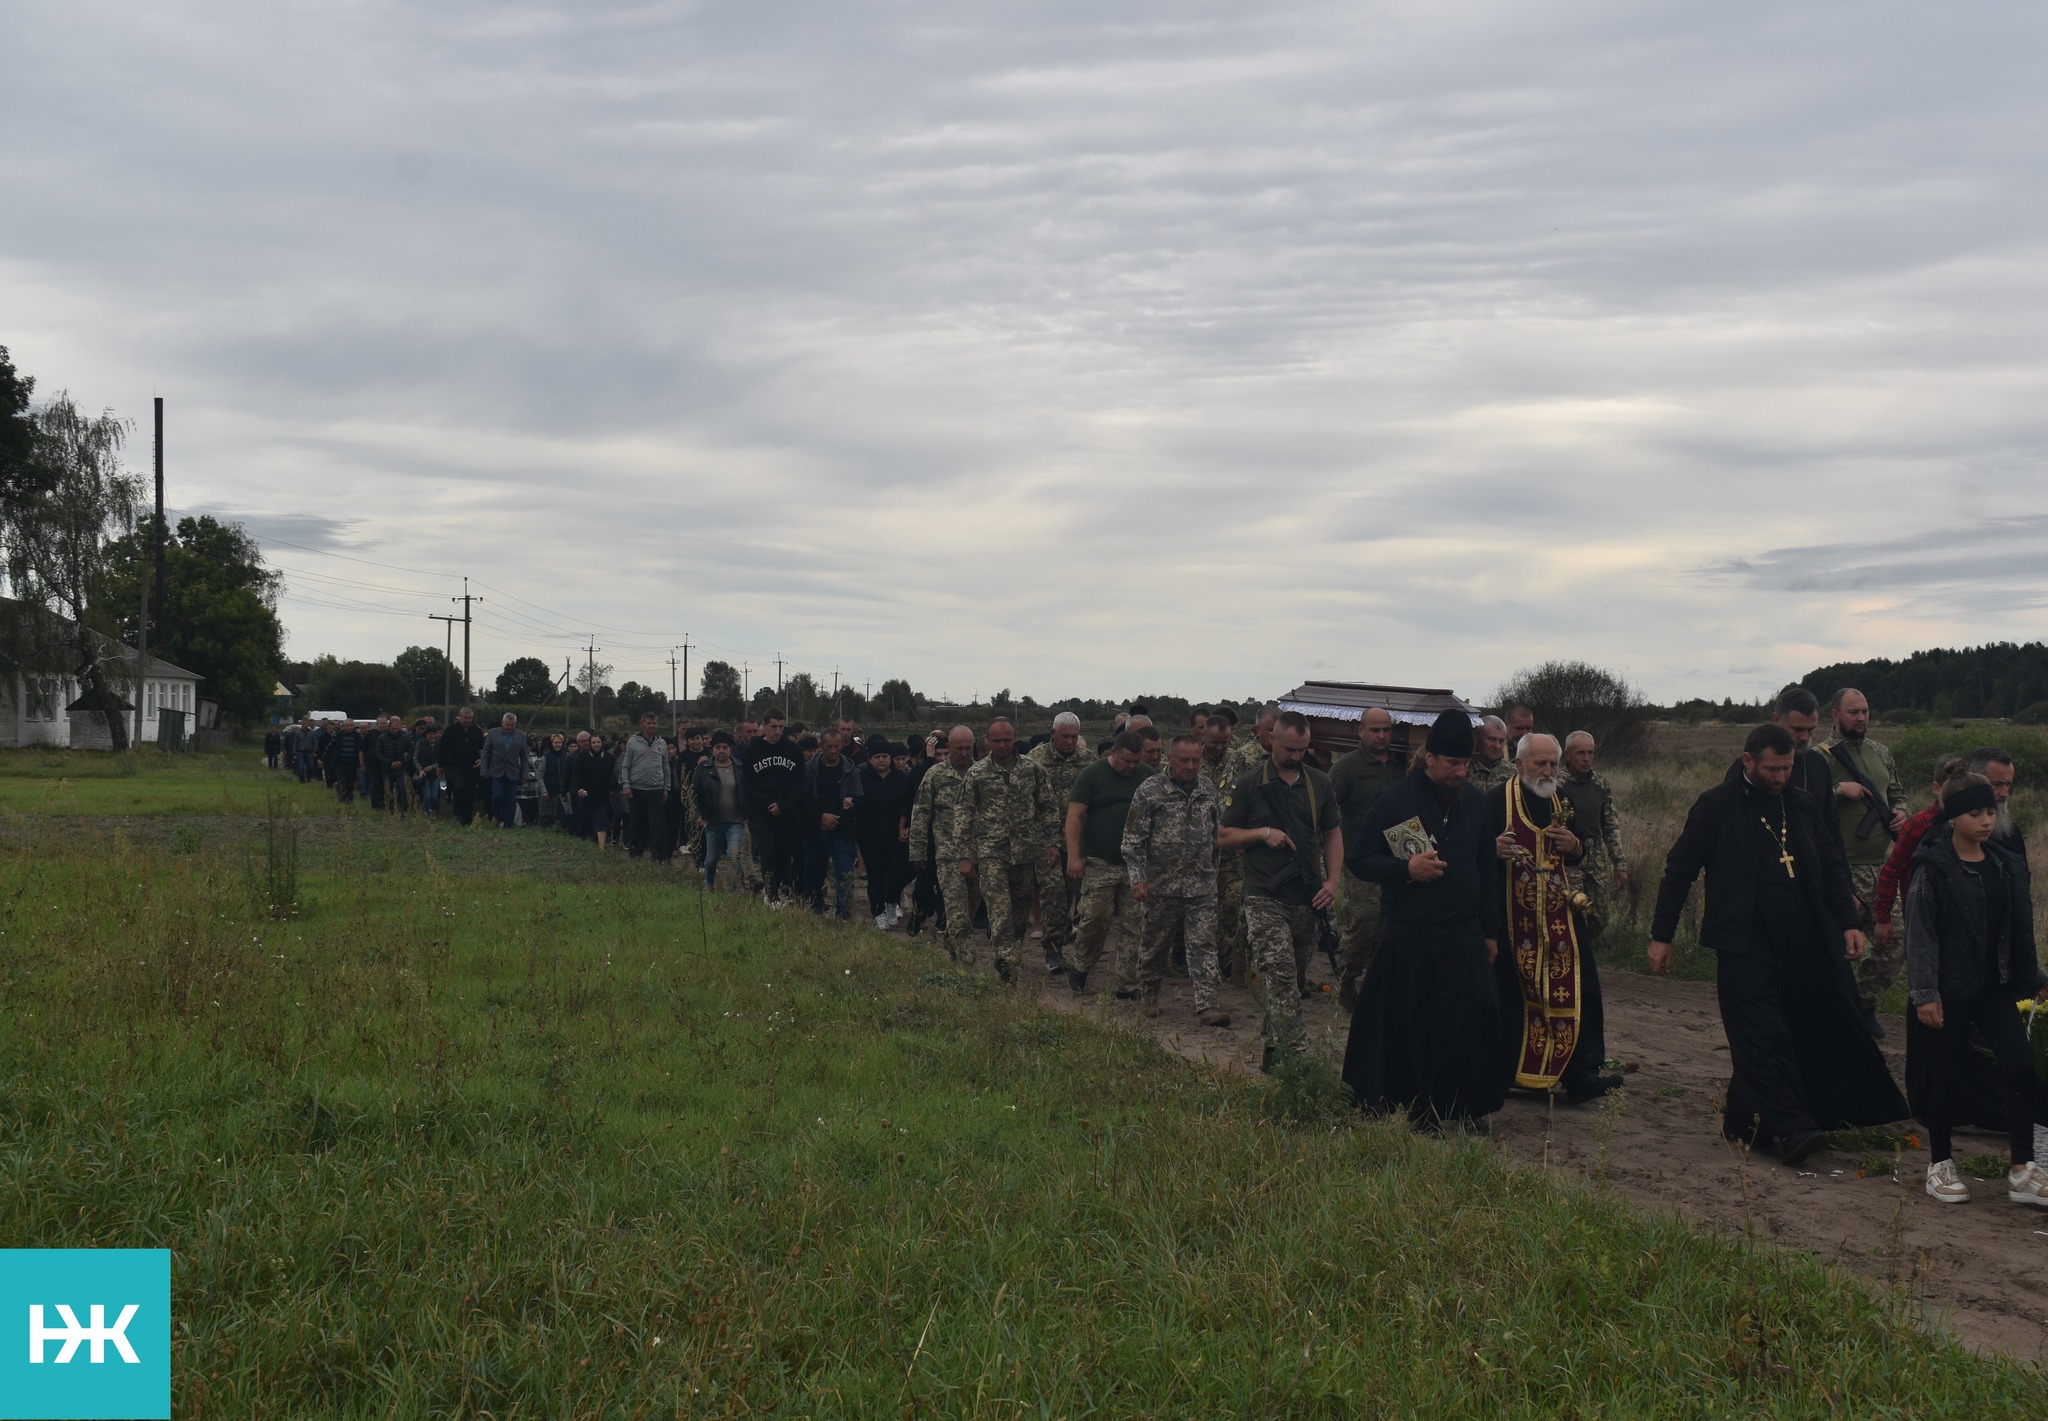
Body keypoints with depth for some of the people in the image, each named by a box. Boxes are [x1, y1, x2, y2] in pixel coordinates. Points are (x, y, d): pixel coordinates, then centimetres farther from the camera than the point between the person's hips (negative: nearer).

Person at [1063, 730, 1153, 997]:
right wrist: (1074, 855, -15)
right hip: (1099, 863, -3)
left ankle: (1128, 985, 8)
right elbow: (1074, 815, -7)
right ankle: (1078, 965, 18)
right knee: (1096, 919, -7)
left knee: (1133, 926, 2)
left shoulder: (1147, 778, 8)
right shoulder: (1092, 775, -3)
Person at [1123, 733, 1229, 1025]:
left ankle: (1208, 1006, -8)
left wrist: (1215, 870, 16)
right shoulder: (1150, 790, -5)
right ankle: (1148, 995, 30)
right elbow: (1133, 838, -5)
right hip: (1161, 884, -2)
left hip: (1202, 884, 2)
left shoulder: (1209, 789, 8)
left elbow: (1220, 832, 18)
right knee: (1155, 944, 10)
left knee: (1203, 945, -4)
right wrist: (1137, 877, -11)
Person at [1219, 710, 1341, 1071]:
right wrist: (1263, 832, -12)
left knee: (1293, 980, 12)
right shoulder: (1248, 785, 0)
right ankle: (1295, 1055, -20)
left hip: (1307, 900, 4)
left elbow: (1332, 835, 15)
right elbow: (1224, 837, 4)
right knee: (1280, 977, -15)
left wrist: (1332, 881, 1)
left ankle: (1273, 1046, 25)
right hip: (1266, 898, -4)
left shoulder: (1319, 783, 10)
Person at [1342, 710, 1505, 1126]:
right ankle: (1412, 1113, 15)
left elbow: (1488, 869, 16)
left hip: (1464, 937, 4)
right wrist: (1406, 868, -21)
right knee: (1408, 1030, 1)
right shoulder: (1394, 799, -6)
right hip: (1408, 939, -4)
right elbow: (1360, 860, -4)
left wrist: (1491, 930, 16)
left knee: (1474, 1023, -1)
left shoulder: (1475, 802, 8)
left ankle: (1465, 1107, 14)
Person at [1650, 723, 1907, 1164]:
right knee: (1762, 1035, -10)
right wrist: (1661, 935, -1)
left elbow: (1831, 866, 21)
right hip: (1744, 943, -5)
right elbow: (1680, 869, 1)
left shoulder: (1802, 805, 14)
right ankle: (1790, 1128, -12)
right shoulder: (1717, 806, -1)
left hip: (1803, 943, 5)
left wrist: (1848, 922, 8)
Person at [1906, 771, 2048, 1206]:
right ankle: (1939, 1165, 20)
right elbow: (1920, 933, -12)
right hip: (1950, 990, -5)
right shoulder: (1933, 868, -11)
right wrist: (1924, 994, -16)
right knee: (1948, 1076, 3)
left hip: (1995, 987, 5)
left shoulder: (2000, 864, 7)